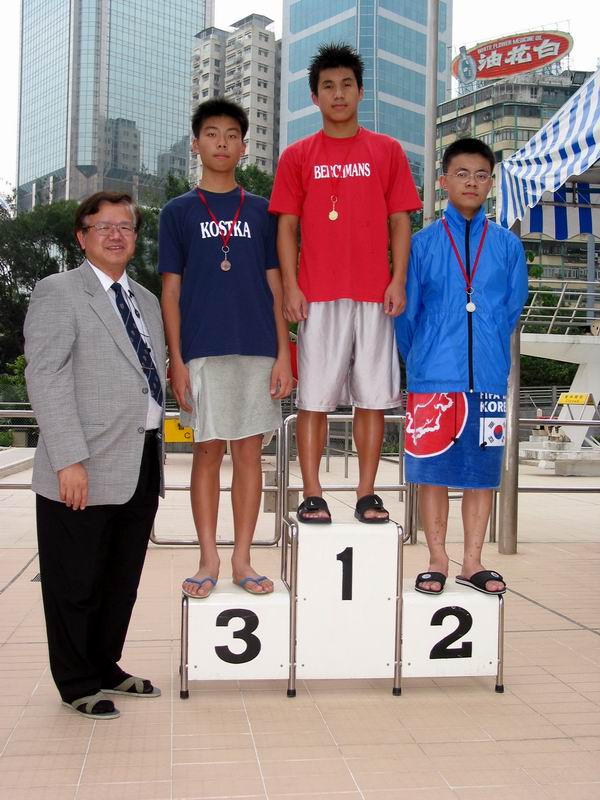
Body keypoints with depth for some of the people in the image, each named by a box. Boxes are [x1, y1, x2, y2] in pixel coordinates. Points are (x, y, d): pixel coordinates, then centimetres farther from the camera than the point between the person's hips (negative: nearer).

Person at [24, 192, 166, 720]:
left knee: (122, 581, 16)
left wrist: (157, 457, 12)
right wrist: (69, 460, -19)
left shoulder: (146, 300, 17)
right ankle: (78, 683, 21)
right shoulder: (58, 293, -4)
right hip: (85, 470, -7)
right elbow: (46, 379, -12)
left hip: (142, 466, 7)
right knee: (76, 584, 6)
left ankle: (107, 668, 32)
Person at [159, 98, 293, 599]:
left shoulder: (261, 212, 12)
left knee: (250, 451, 4)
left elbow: (275, 287, 9)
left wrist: (283, 354, 1)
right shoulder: (178, 212, 8)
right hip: (202, 351, -1)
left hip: (257, 350, 1)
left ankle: (242, 560, 12)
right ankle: (209, 560, 11)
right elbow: (171, 291, 4)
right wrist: (176, 360, -4)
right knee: (208, 450, 1)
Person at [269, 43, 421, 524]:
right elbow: (287, 226, 6)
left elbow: (400, 221, 7)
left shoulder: (387, 151, 10)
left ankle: (367, 494, 12)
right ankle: (312, 495, 8)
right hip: (317, 295, 0)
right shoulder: (297, 156, 9)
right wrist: (290, 286, -4)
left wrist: (398, 280, -4)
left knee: (374, 396, 2)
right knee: (314, 397, 0)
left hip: (375, 294, 1)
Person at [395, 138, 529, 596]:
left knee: (483, 470, 6)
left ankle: (473, 562, 18)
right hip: (433, 379, -1)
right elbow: (405, 312, 8)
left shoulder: (508, 246, 7)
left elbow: (511, 310, 13)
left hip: (488, 379, 2)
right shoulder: (422, 244, 3)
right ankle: (438, 561, 15)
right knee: (433, 469, 2)